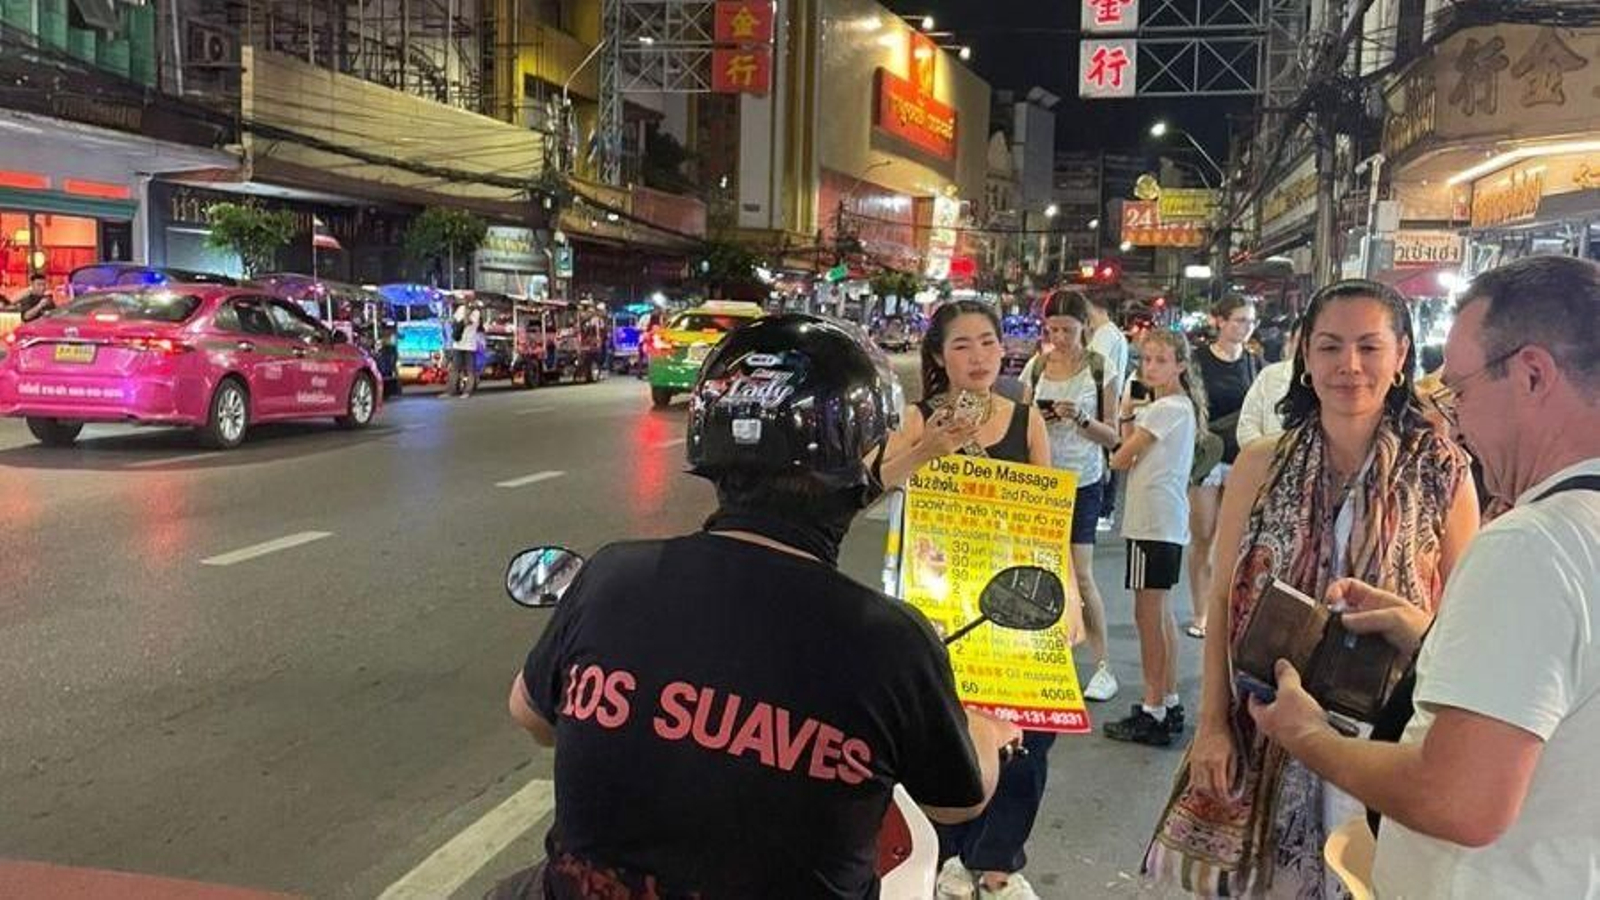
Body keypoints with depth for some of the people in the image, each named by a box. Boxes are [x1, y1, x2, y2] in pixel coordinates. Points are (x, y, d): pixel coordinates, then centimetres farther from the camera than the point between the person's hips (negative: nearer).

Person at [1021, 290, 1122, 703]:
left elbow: (1111, 437, -4)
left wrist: (1081, 419, -21)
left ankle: (1103, 666, 6)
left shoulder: (1100, 369, -4)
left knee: (1080, 575, -5)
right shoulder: (1036, 367, 5)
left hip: (1082, 482, -3)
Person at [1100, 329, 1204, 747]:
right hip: (1165, 522, 10)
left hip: (1155, 523, -10)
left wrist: (1128, 416, 7)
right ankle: (1169, 704, 23)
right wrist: (1129, 418, -2)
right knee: (1160, 614, 15)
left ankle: (1153, 711, 3)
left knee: (1148, 614, -4)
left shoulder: (1167, 408, -15)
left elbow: (1120, 459, -12)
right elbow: (1134, 456, 10)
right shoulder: (1176, 407, 15)